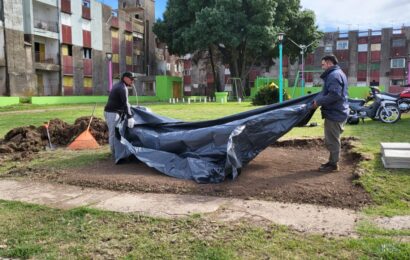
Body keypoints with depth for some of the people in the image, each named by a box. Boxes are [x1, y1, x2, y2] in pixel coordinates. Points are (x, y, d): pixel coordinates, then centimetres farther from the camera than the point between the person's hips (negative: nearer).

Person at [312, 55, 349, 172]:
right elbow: (326, 92, 19)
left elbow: (334, 95, -27)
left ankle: (333, 164, 8)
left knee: (332, 140, -1)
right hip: (336, 112, 11)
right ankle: (332, 161, 27)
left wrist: (318, 102, -19)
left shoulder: (334, 75, -18)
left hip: (334, 113, -11)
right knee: (332, 139, 18)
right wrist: (317, 100, 6)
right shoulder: (337, 73, 18)